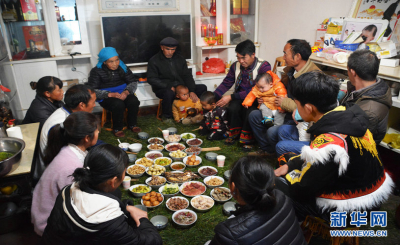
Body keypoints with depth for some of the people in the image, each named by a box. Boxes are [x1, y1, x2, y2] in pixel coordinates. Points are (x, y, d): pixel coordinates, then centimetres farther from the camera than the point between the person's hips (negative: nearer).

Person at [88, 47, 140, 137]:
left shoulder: (122, 67, 3)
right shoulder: (96, 71, -8)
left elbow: (133, 82, 5)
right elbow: (92, 91, -12)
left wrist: (126, 92, -17)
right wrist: (110, 94, -25)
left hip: (123, 93, 4)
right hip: (106, 97, -4)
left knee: (134, 101, -26)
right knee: (118, 104, -34)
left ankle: (132, 125, -1)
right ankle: (117, 129, -10)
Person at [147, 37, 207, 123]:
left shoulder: (180, 59, 12)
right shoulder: (154, 61, -2)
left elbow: (187, 75, 7)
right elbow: (151, 79, -11)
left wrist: (192, 91, -9)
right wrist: (169, 86, -23)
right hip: (163, 89, -5)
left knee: (202, 88, -10)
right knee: (169, 93, -41)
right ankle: (167, 117, -14)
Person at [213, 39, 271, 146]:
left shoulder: (264, 66, -13)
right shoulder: (236, 66, 3)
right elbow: (226, 84, 9)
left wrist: (231, 97, -24)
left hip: (256, 99, -3)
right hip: (240, 97, 3)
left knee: (249, 110, -35)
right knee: (232, 108, -30)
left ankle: (246, 137, -6)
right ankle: (234, 133, -1)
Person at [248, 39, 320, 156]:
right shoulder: (290, 70, 4)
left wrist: (286, 103, -23)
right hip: (285, 113, 10)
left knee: (273, 132, -30)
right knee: (254, 115, 5)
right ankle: (266, 149, 19)